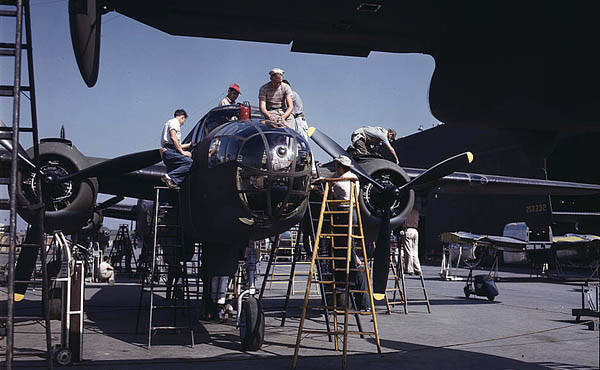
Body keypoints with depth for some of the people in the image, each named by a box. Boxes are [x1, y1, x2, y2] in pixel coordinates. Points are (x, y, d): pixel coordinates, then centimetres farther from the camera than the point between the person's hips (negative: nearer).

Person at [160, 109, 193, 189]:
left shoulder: (169, 123, 34)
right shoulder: (174, 121, 4)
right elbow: (173, 138, -14)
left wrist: (188, 145, 51)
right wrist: (182, 152, -13)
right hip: (170, 151, -11)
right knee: (190, 162, -25)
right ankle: (169, 176, -31)